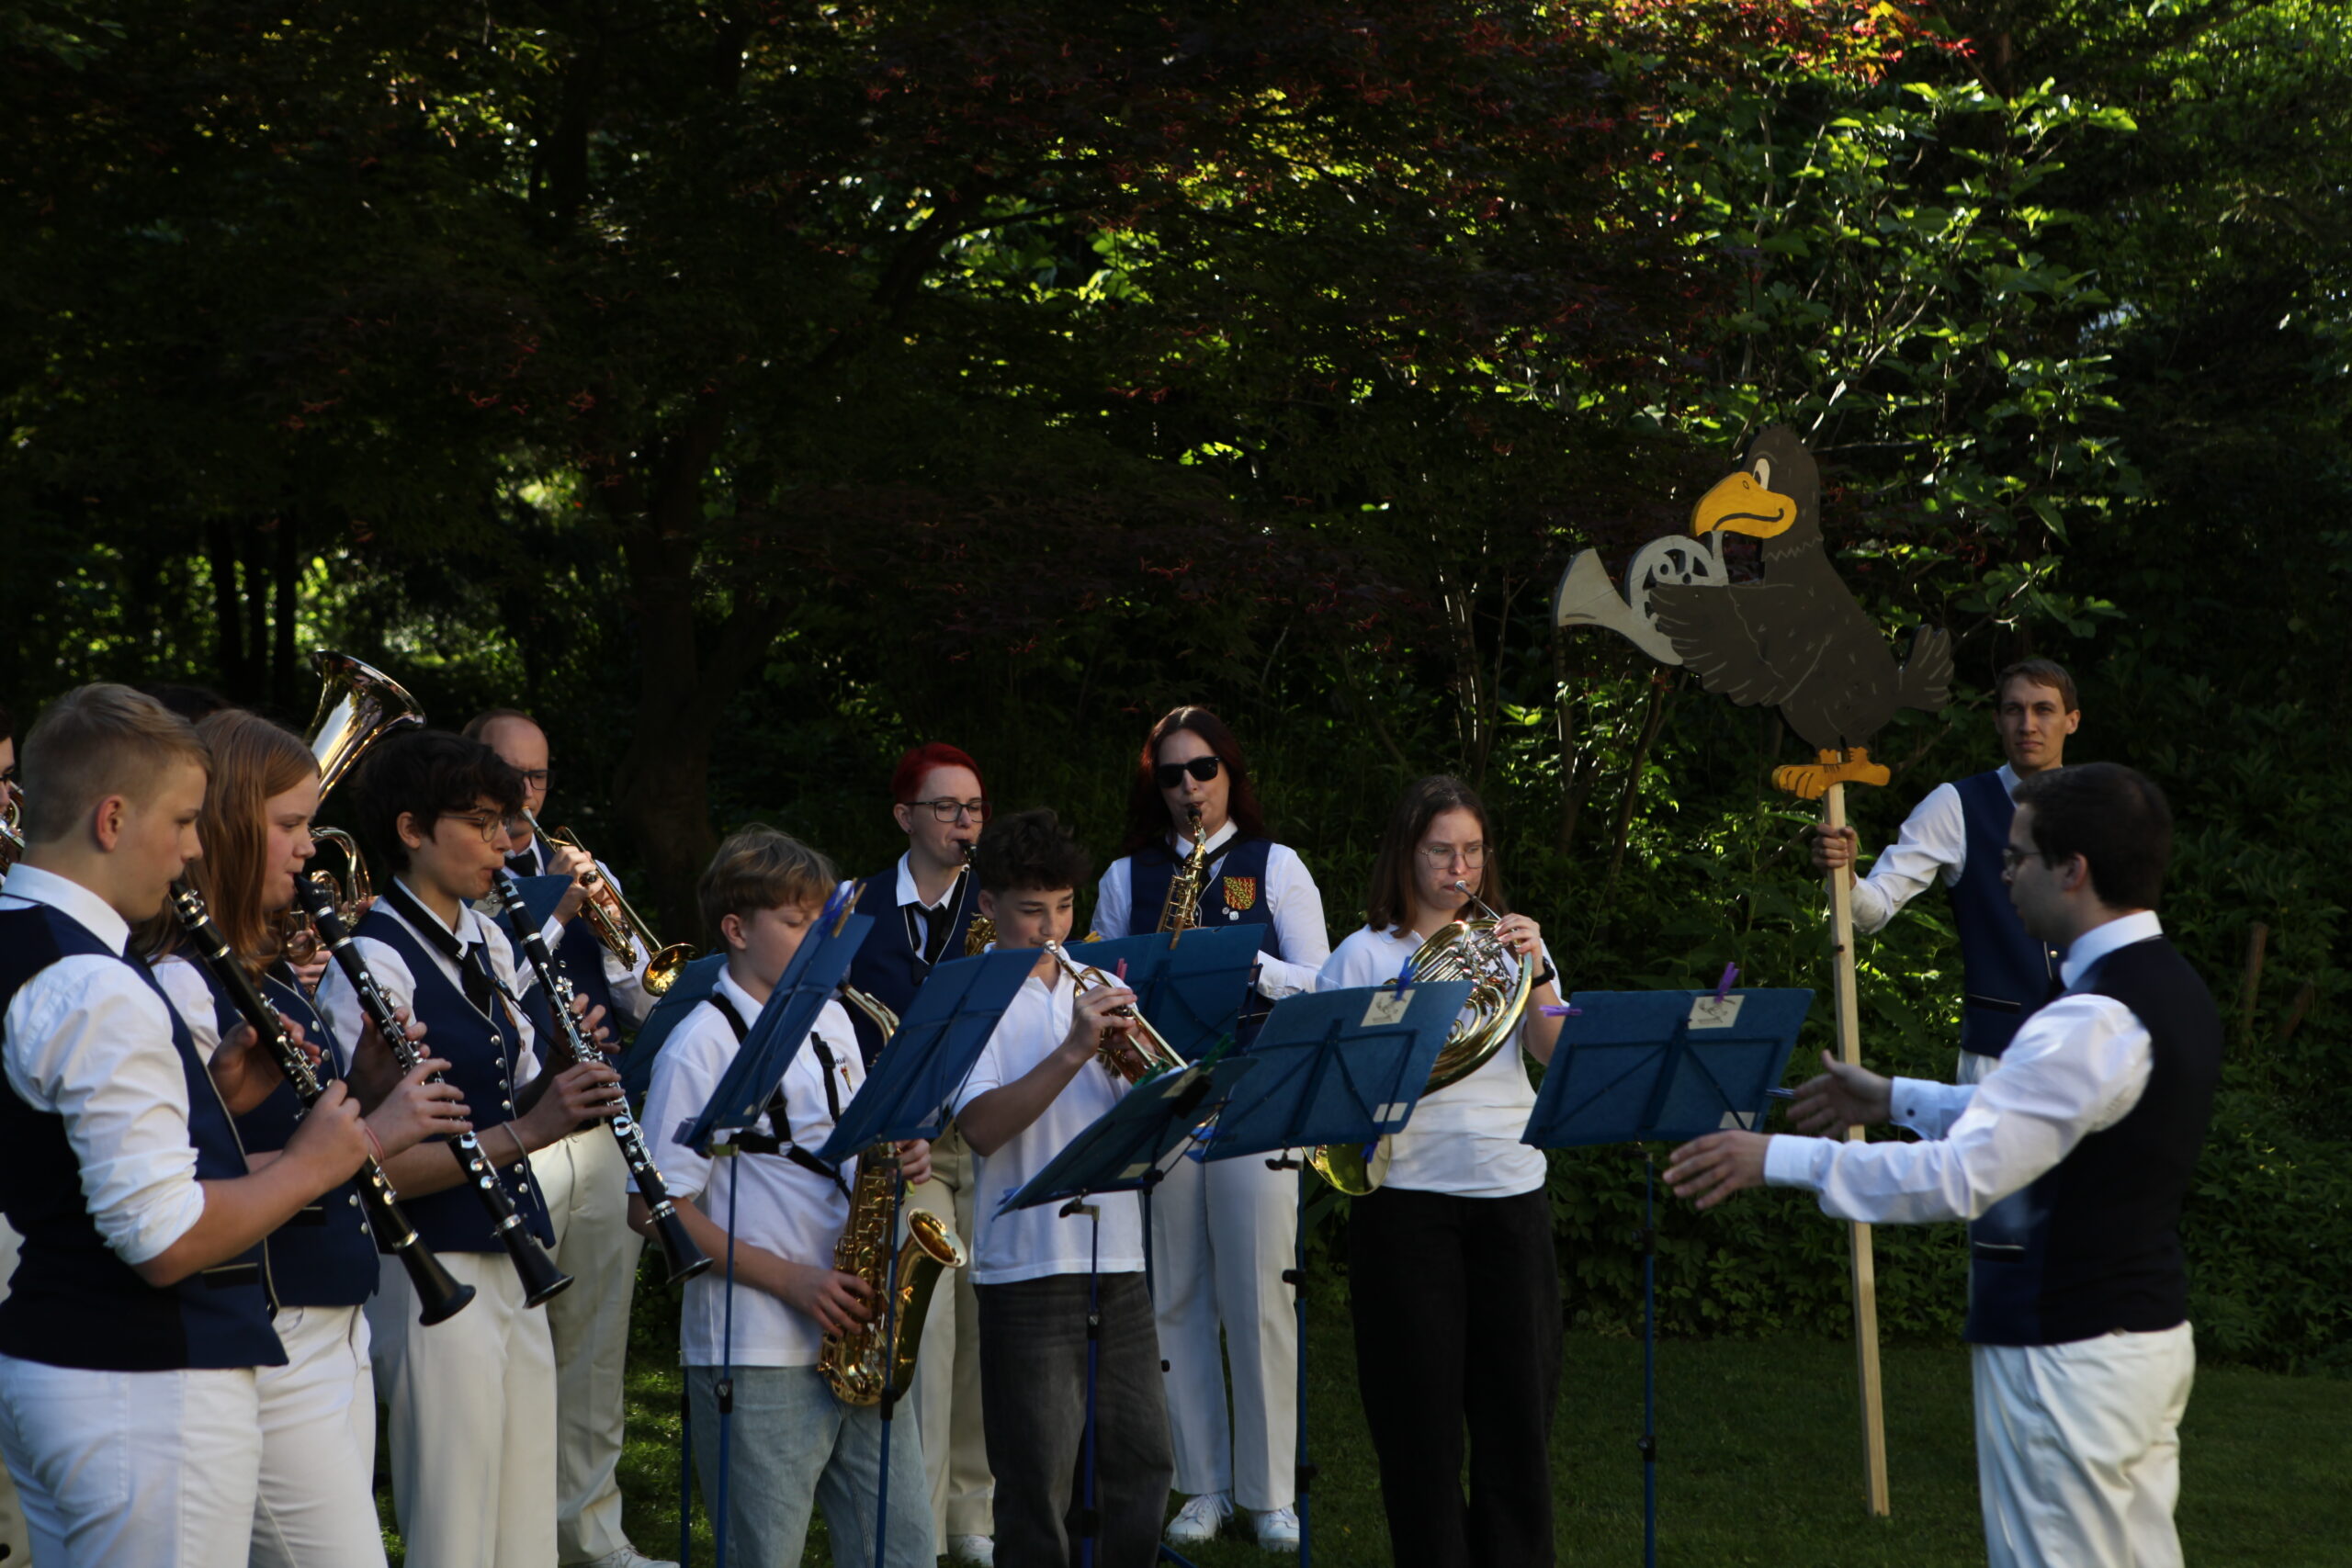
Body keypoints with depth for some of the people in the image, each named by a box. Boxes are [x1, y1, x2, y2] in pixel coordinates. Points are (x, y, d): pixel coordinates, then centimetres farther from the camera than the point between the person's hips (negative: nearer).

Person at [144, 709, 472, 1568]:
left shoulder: (274, 973, 13)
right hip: (263, 1346, -9)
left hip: (336, 1328, 9)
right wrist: (365, 1136, -24)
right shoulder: (182, 987, -16)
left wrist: (369, 1084, 2)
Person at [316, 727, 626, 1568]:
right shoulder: (373, 964, -14)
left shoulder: (489, 944, 12)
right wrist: (523, 1131, -24)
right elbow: (373, 1164, -19)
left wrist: (559, 1079, -1)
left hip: (513, 1269, 8)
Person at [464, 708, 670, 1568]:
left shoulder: (582, 873, 17)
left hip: (601, 1134, 5)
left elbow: (642, 1005, 12)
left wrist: (610, 930, -5)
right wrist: (548, 915, -17)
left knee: (595, 1348, 10)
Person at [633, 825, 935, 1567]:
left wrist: (898, 1158, -1)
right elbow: (653, 1206, -13)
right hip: (758, 1357, -7)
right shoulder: (702, 1047, -10)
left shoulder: (830, 1021, 13)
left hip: (854, 1338, 7)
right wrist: (791, 1279, -17)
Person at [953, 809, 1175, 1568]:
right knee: (1038, 1486, -2)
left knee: (1143, 1468, 8)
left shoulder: (1092, 988, 13)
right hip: (1029, 1268, -5)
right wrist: (1072, 1051, -24)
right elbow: (982, 1127, -17)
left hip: (1118, 1259, 6)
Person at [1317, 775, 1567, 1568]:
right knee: (1421, 1402, 0)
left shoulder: (1505, 939, 12)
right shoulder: (1367, 953, 3)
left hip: (1510, 1188, 3)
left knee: (1518, 1393, 5)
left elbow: (1557, 1052, 0)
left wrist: (1533, 973, -14)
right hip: (1408, 1196, -3)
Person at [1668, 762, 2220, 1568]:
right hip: (2149, 1329, 10)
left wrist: (1778, 1158, -21)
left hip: (2067, 1358, -10)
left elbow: (1959, 1178, -27)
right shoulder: (2172, 987, 8)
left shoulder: (2093, 1024, -24)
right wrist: (1894, 1098, 23)